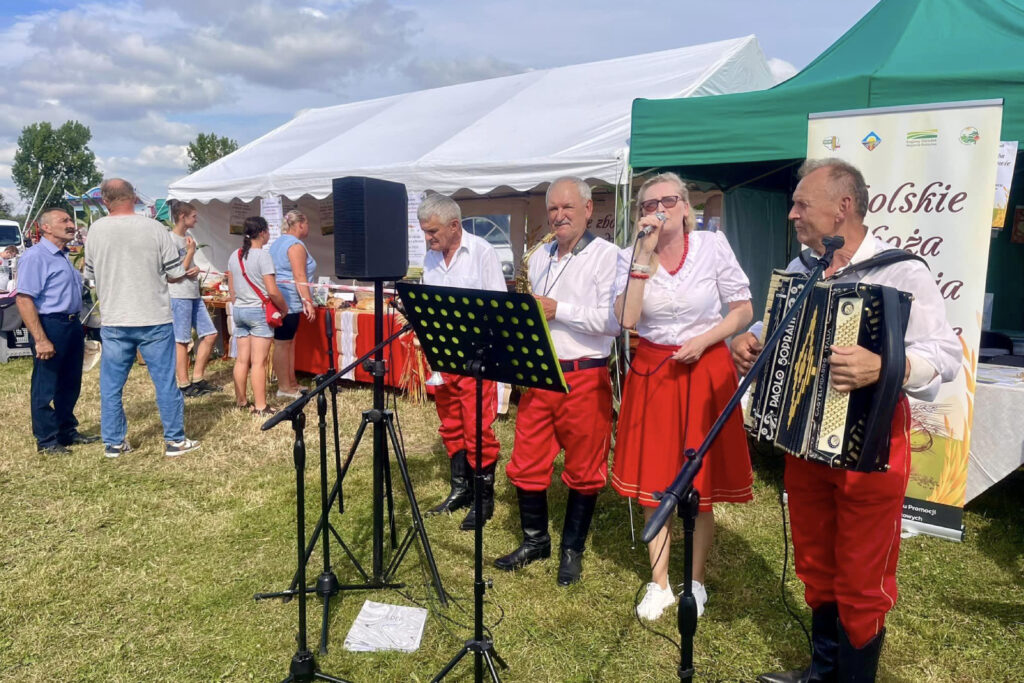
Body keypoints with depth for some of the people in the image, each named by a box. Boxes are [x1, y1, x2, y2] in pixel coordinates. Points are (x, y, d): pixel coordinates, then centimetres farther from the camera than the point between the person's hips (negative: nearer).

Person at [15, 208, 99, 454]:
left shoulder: (64, 256, 15)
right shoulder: (35, 256, -13)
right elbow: (23, 300, -20)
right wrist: (40, 340, -24)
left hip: (72, 325, 9)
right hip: (50, 325, -9)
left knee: (70, 384, 17)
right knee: (45, 387, 3)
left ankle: (67, 431, 30)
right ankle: (46, 440, 14)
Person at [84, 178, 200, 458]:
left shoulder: (96, 231, -1)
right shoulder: (154, 228, -9)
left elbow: (90, 273, 12)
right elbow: (176, 274, -5)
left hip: (114, 322, 2)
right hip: (154, 320, -2)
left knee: (111, 385, 13)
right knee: (165, 382, 7)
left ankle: (113, 442, 20)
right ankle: (175, 440, 14)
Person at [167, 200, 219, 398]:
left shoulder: (188, 238, 15)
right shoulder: (171, 239, -11)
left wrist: (196, 269, 0)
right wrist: (191, 251, -11)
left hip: (194, 295, 9)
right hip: (179, 296, -9)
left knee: (210, 335, 7)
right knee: (181, 341, -1)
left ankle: (198, 379, 17)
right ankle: (184, 385, 7)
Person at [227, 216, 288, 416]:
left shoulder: (234, 256, 8)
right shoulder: (262, 255, -13)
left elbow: (231, 289, 14)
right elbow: (272, 291, -15)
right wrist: (284, 309, -2)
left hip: (239, 310, 7)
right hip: (259, 311, -7)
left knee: (242, 359, 12)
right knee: (258, 362, -4)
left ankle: (241, 401, 20)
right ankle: (260, 407, -1)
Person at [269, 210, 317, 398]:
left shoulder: (277, 243, 21)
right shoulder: (296, 245, -10)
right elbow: (299, 277, -16)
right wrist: (308, 302, -16)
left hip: (278, 300, 10)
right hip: (288, 301, -10)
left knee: (288, 342, 13)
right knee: (283, 344, -6)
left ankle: (291, 383, 19)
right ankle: (284, 388, -1)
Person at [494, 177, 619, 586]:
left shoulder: (607, 256, -5)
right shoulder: (539, 257, 15)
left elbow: (612, 320, -16)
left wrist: (558, 310, -17)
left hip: (585, 376, -5)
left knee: (583, 469, 6)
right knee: (526, 464, 10)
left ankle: (572, 549, 24)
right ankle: (535, 540, 29)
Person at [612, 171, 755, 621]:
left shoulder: (713, 246, -6)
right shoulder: (631, 256, -3)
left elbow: (744, 310, 0)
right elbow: (626, 319, -17)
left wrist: (703, 341, -15)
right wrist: (645, 254, -19)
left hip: (705, 369, -1)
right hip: (651, 371, 2)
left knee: (700, 486, 6)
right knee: (652, 482, 7)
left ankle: (696, 582, 26)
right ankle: (659, 584, 24)